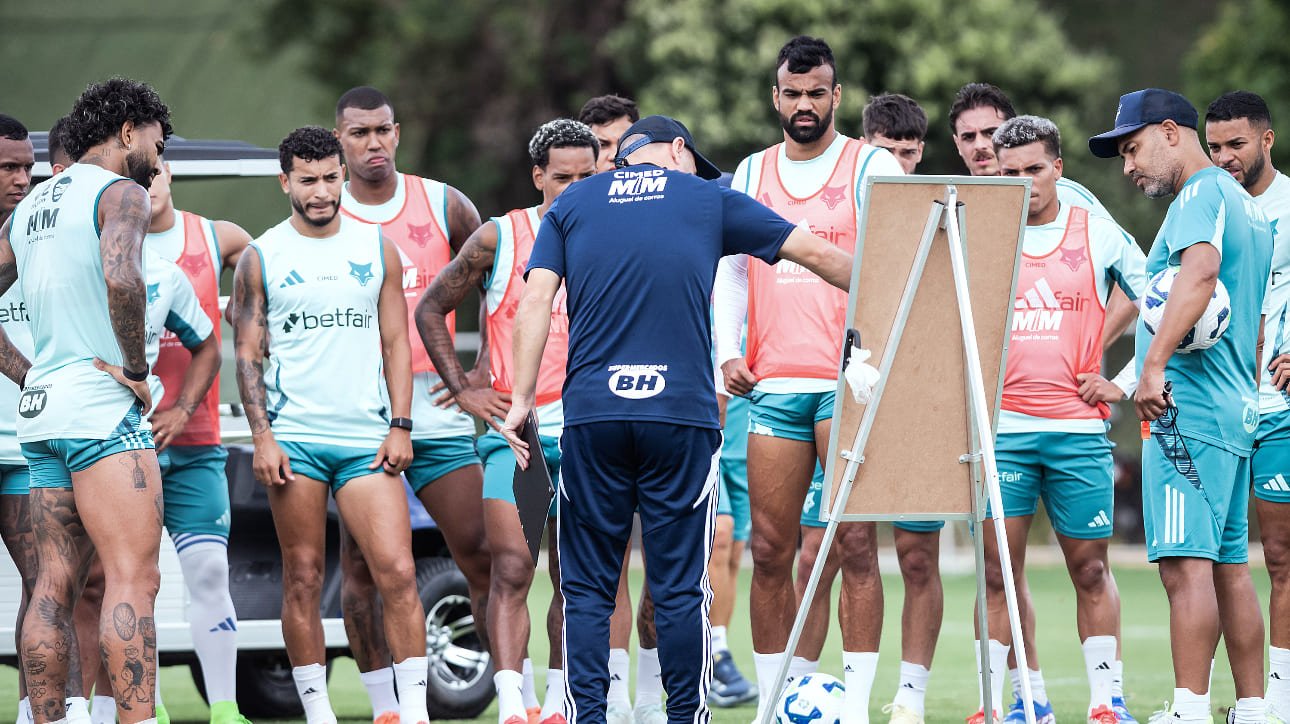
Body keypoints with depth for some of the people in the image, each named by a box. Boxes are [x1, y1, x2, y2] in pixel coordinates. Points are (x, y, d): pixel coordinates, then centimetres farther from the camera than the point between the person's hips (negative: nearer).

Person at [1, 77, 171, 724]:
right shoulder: (120, 193, -5)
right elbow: (121, 279, -25)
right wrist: (136, 366, -14)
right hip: (103, 410, -8)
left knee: (54, 589, 8)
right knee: (133, 580, -13)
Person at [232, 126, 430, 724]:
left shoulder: (377, 248, 10)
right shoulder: (261, 258, 5)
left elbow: (395, 341, 11)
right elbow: (248, 352, 4)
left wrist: (400, 427, 2)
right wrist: (262, 436, -6)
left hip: (367, 438, 1)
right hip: (294, 438, -1)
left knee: (397, 573, -9)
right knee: (302, 578, 1)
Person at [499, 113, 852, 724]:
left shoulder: (572, 204, 14)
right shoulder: (708, 200, 11)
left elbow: (535, 301, 3)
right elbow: (817, 254, 17)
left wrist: (522, 398, 2)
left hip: (591, 415, 1)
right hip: (683, 415, -1)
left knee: (587, 587, 4)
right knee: (680, 587, 3)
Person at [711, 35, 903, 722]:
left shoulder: (872, 168, 3)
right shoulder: (751, 175, 16)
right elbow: (730, 271, 18)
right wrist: (728, 350, 3)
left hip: (851, 382, -4)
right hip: (773, 385, 4)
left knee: (856, 542, -9)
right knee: (769, 549, 3)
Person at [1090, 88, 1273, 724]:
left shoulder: (1202, 194, -8)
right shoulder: (1245, 204, 23)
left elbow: (1202, 268, -28)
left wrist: (1154, 365, -34)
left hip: (1187, 408, -10)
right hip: (1237, 408, 10)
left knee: (1186, 563, -15)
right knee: (1230, 567, 10)